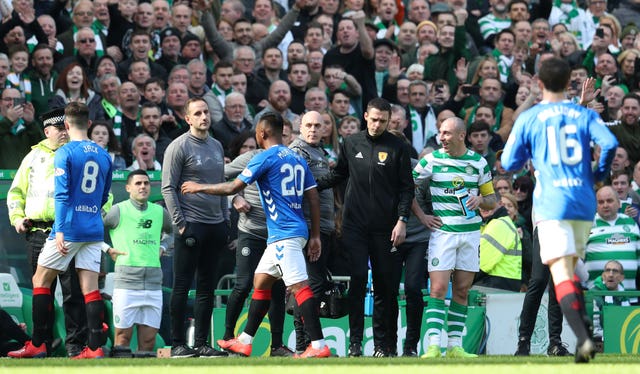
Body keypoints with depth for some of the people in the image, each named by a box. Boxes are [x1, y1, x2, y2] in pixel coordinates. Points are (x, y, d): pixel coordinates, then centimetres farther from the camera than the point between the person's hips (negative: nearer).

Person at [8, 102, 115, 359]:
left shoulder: (64, 154, -7)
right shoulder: (103, 155, 10)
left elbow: (62, 194, -14)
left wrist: (60, 231, -17)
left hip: (69, 229, -5)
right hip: (94, 230, 5)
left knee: (41, 280, 6)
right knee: (90, 287, 3)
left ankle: (37, 345, 4)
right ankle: (95, 347, -6)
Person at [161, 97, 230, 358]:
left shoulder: (216, 146, 14)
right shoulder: (179, 147, -6)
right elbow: (168, 187, -10)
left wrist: (225, 220, 15)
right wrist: (180, 224, -15)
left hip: (215, 225, 7)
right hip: (191, 225, -7)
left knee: (206, 287, 8)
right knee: (182, 286, -4)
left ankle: (201, 343, 12)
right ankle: (178, 344, -1)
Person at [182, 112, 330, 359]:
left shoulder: (266, 157, -9)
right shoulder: (297, 159, 14)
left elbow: (234, 188, -8)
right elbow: (314, 198, 13)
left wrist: (199, 188, 5)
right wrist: (315, 236, 17)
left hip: (284, 234, -9)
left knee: (299, 286, -13)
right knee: (260, 282, 16)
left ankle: (319, 346, -19)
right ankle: (244, 342, 22)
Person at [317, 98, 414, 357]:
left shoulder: (397, 148, 2)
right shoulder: (351, 144, 9)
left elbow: (406, 188, 2)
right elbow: (338, 175, 21)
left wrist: (402, 220, -6)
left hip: (385, 228, -1)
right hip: (355, 226, 1)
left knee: (384, 285, 2)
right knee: (357, 280, -7)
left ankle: (383, 343, 8)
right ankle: (355, 341, -5)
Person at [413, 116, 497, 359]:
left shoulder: (478, 162, 6)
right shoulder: (431, 160, 0)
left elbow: (491, 201, 13)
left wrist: (480, 200, -9)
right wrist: (421, 217, 0)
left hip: (470, 232, 3)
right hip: (442, 229, -3)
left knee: (462, 290, 4)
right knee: (438, 289, -11)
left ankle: (454, 345, 9)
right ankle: (433, 346, -15)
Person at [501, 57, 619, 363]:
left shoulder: (528, 119, 2)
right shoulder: (585, 115, 8)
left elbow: (509, 163, 4)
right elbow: (609, 143, -9)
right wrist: (599, 173, 9)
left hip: (551, 203, -4)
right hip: (584, 201, 4)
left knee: (561, 274, -12)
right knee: (570, 269, 21)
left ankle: (583, 337, -30)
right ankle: (582, 332, 20)